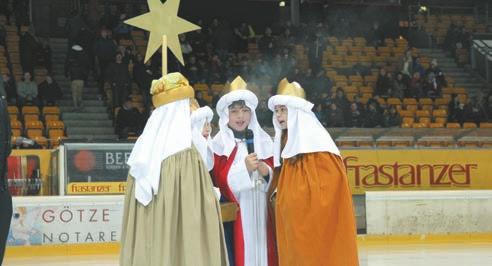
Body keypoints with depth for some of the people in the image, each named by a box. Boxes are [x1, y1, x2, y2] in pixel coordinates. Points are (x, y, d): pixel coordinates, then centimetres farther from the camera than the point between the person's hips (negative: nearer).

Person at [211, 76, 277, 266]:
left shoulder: (263, 140, 12)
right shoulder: (219, 144, -2)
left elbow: (273, 175, 15)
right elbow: (218, 179, -9)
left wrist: (266, 172, -6)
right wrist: (244, 168, -19)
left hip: (261, 210, 4)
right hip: (233, 213, -4)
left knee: (262, 251, 2)